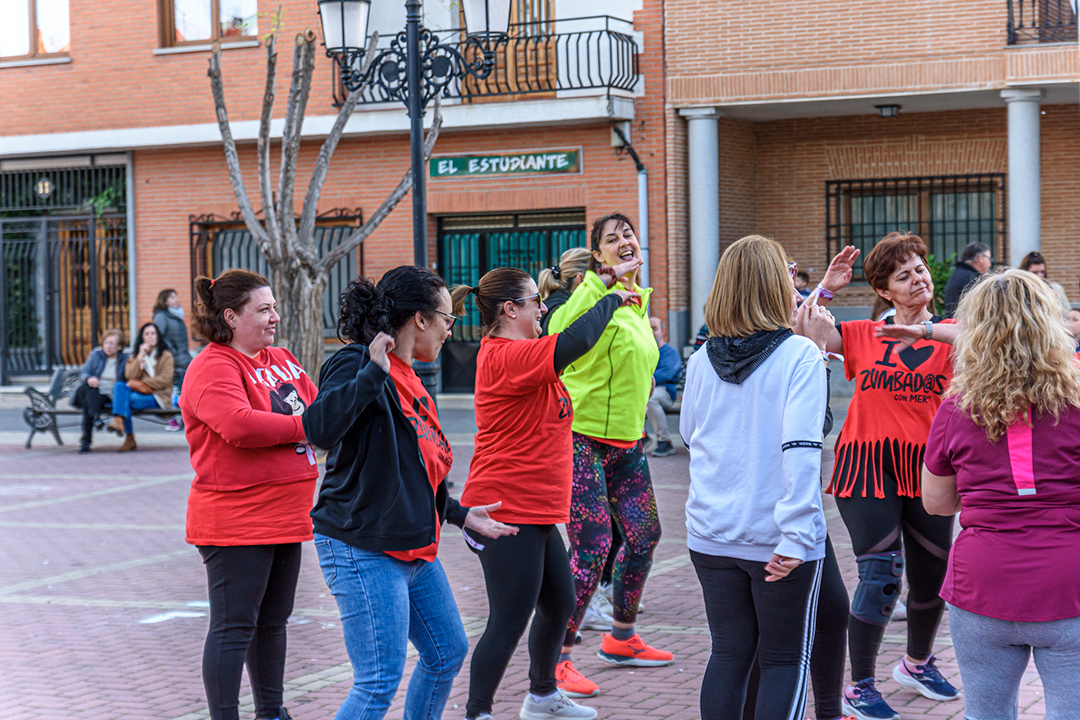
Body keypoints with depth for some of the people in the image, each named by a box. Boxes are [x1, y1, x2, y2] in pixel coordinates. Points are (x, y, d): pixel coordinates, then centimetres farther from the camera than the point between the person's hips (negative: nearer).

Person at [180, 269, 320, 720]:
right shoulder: (212, 368, -13)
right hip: (235, 520, -9)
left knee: (272, 622, 18)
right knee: (234, 627, -5)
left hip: (285, 515, 9)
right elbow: (239, 425, -27)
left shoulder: (281, 360, 15)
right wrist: (305, 427, -19)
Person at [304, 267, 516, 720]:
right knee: (379, 683, -9)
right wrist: (374, 371, -35)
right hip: (364, 551, -10)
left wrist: (461, 514, 24)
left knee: (447, 653, 20)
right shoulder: (357, 365, -15)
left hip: (415, 549, 10)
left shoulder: (408, 380, 14)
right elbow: (320, 428, -35)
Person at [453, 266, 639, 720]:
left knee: (559, 605, 20)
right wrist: (612, 300, -13)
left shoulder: (515, 352, 14)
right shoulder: (505, 356, -20)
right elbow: (577, 340, -29)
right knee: (509, 621, -5)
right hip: (507, 511, -11)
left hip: (535, 511, 11)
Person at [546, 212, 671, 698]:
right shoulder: (599, 294, -15)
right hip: (583, 439, -9)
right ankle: (556, 661, -1)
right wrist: (607, 279, -38)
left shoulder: (638, 299, 12)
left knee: (643, 536, 16)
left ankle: (621, 639, 33)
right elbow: (560, 330, -38)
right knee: (591, 550, -10)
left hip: (627, 442, 9)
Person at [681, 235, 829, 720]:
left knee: (728, 654, 15)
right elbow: (801, 448, -21)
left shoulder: (702, 361, 3)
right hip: (774, 539, -4)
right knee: (786, 660, 9)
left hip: (711, 533, 4)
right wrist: (795, 536, -23)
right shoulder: (799, 356, -11)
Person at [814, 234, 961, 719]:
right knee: (881, 573, -11)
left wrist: (926, 330, -26)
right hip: (867, 465, -2)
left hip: (926, 468, 2)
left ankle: (917, 662, 41)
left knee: (932, 576, 12)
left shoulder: (948, 334, 6)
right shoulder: (861, 336, 6)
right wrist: (825, 288, -5)